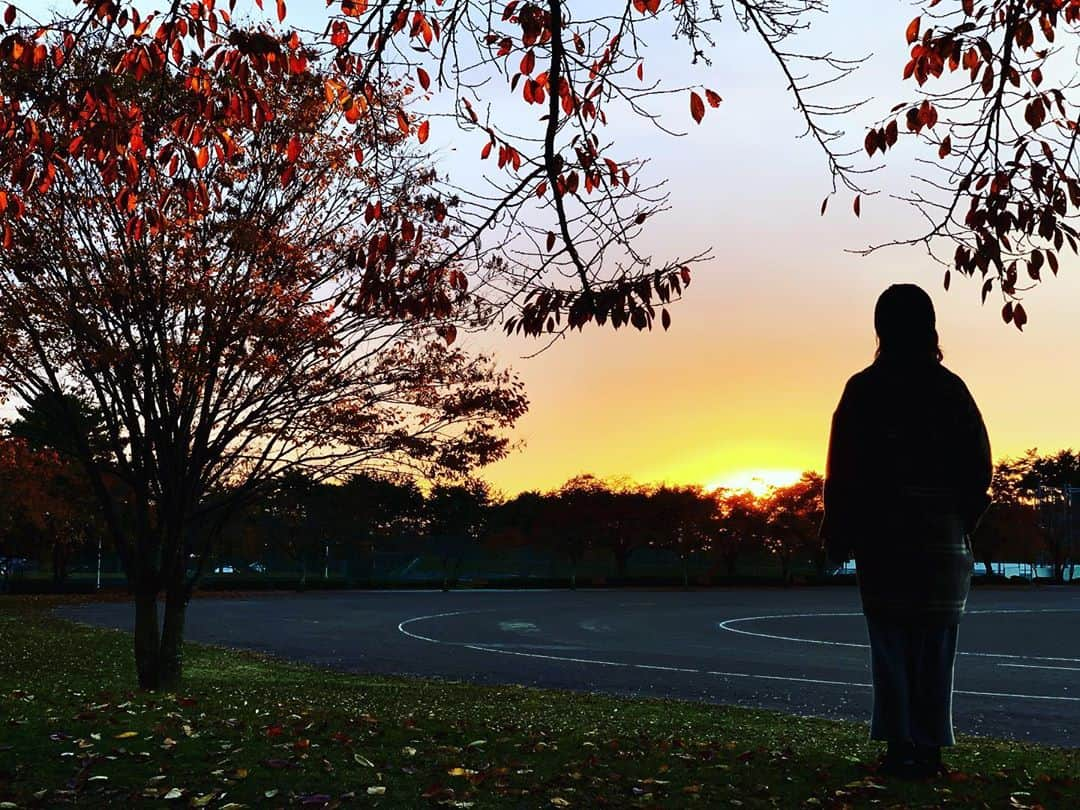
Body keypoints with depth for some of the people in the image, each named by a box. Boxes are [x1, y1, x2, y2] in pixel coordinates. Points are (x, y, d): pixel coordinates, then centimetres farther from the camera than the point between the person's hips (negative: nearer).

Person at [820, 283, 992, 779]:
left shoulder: (863, 390, -3)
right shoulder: (950, 388, 2)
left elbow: (842, 472, -4)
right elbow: (979, 466, 3)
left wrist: (837, 538, 4)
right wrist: (961, 525, 14)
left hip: (882, 538, -1)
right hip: (943, 540, 2)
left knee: (890, 646, 4)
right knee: (935, 649, 8)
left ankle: (900, 748, 3)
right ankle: (929, 750, 9)